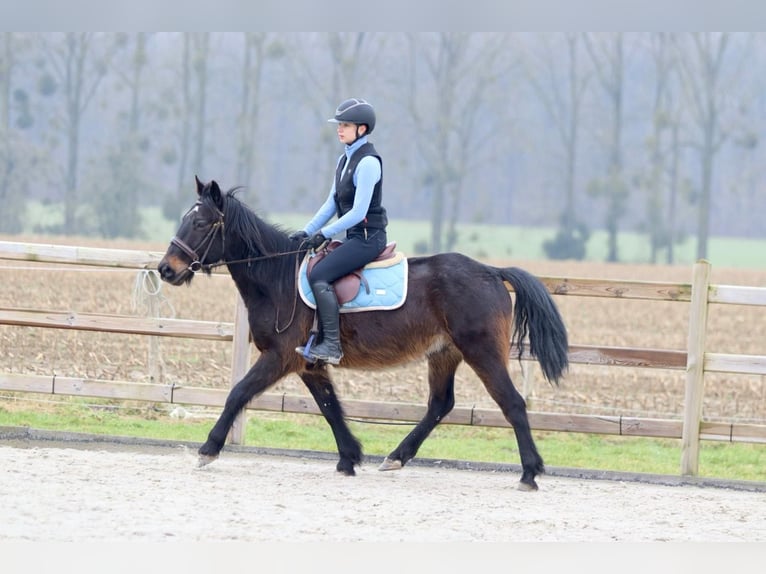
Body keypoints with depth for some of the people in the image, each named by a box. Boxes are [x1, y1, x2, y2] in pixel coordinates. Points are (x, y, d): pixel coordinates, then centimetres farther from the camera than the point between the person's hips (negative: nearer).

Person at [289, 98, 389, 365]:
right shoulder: (345, 159, 14)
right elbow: (332, 203, 16)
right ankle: (318, 337, 6)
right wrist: (307, 231, 7)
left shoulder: (368, 162, -16)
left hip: (368, 237, -10)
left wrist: (324, 234, -17)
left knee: (319, 275, -22)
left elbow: (358, 212, -20)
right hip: (354, 237, 10)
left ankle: (331, 345, -24)